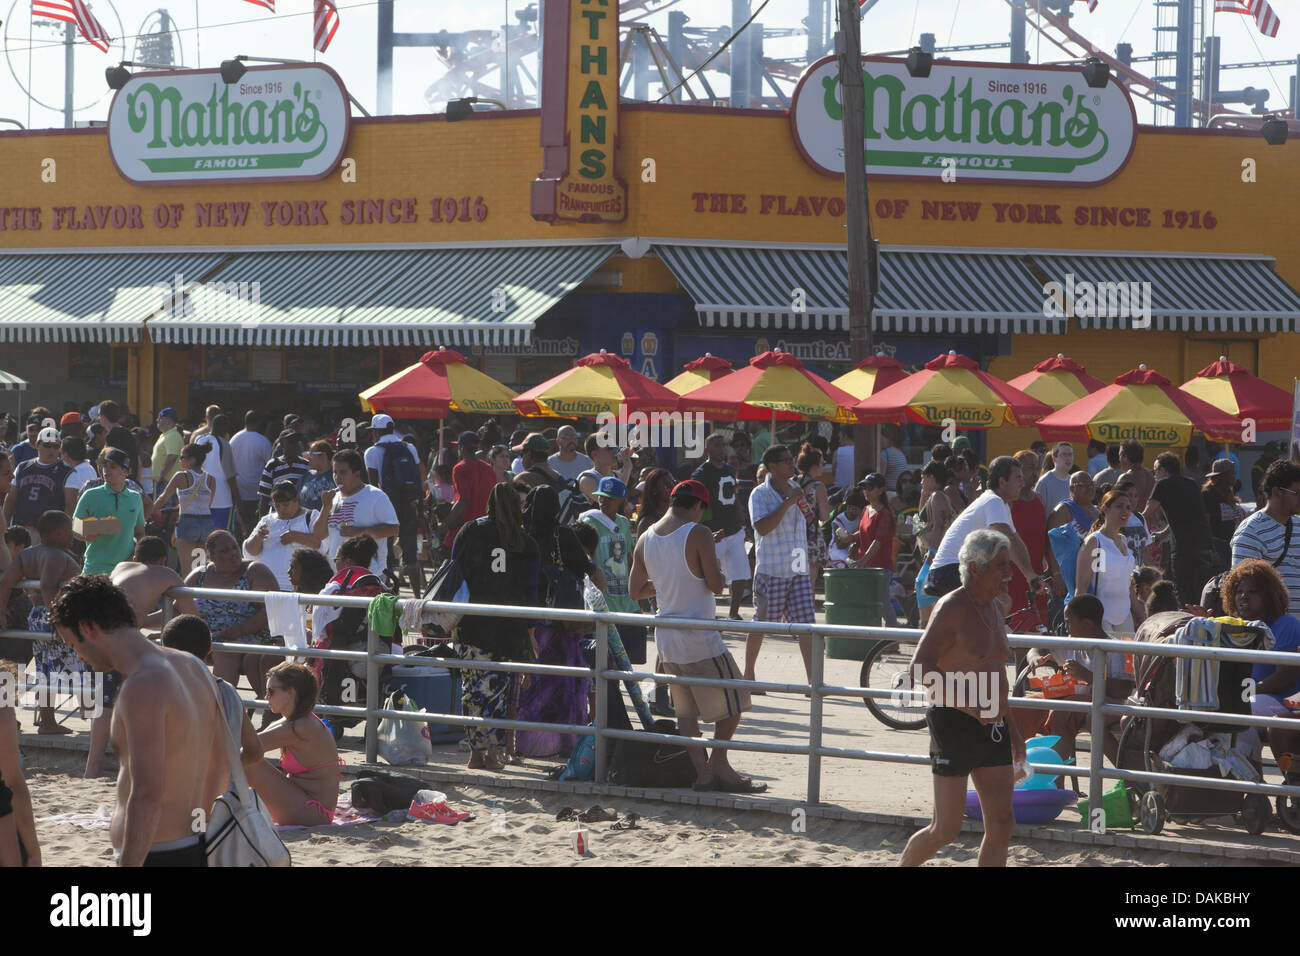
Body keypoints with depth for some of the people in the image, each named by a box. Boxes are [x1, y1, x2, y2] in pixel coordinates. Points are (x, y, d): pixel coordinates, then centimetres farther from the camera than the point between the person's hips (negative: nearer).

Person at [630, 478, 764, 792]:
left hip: (666, 638, 7)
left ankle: (701, 771, 7)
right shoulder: (698, 535, -13)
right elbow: (716, 586, -16)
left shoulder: (646, 539, 7)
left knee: (685, 710, 12)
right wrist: (714, 569, 5)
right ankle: (719, 764, 7)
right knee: (732, 701, 8)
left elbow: (635, 590, 14)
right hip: (699, 637, -7)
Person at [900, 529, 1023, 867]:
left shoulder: (996, 606, 13)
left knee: (1001, 824, 1)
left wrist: (1009, 725, 22)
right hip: (954, 725, -8)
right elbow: (921, 668, -18)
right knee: (945, 830, -4)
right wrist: (970, 707, -25)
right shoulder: (952, 608, -12)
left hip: (992, 727, 8)